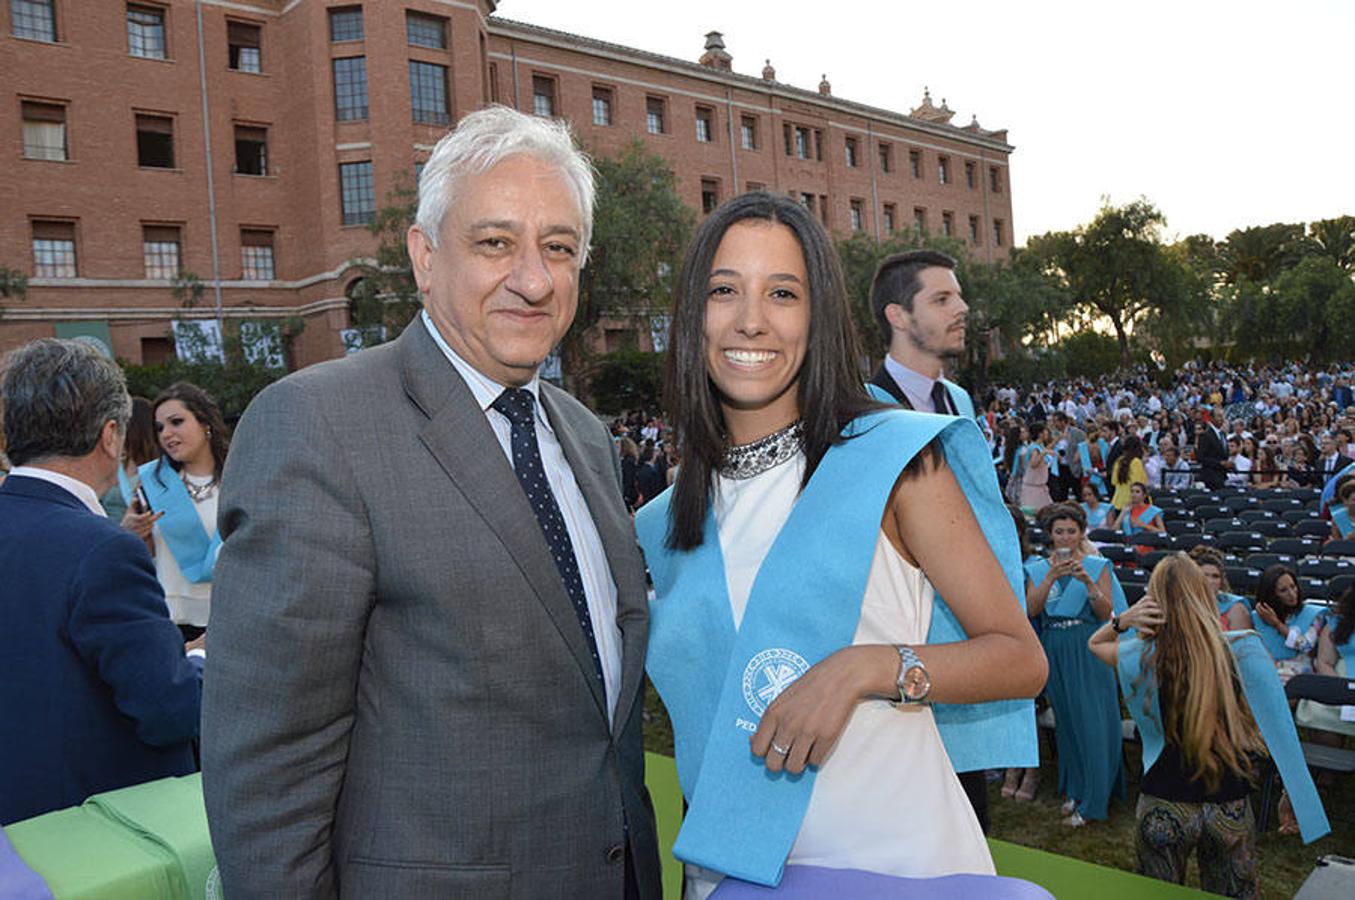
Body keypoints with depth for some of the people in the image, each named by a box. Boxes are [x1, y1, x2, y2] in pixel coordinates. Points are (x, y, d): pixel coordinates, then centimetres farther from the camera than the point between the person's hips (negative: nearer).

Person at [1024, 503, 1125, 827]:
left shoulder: (1098, 566, 2)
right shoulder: (1038, 569, 7)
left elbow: (1107, 612, -7)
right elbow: (1031, 609, -7)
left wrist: (1088, 582, -22)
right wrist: (1051, 577, -20)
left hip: (1089, 650, -2)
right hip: (1055, 651, 2)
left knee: (1092, 720, -4)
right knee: (1066, 720, 9)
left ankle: (1091, 801, 3)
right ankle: (1074, 789, 22)